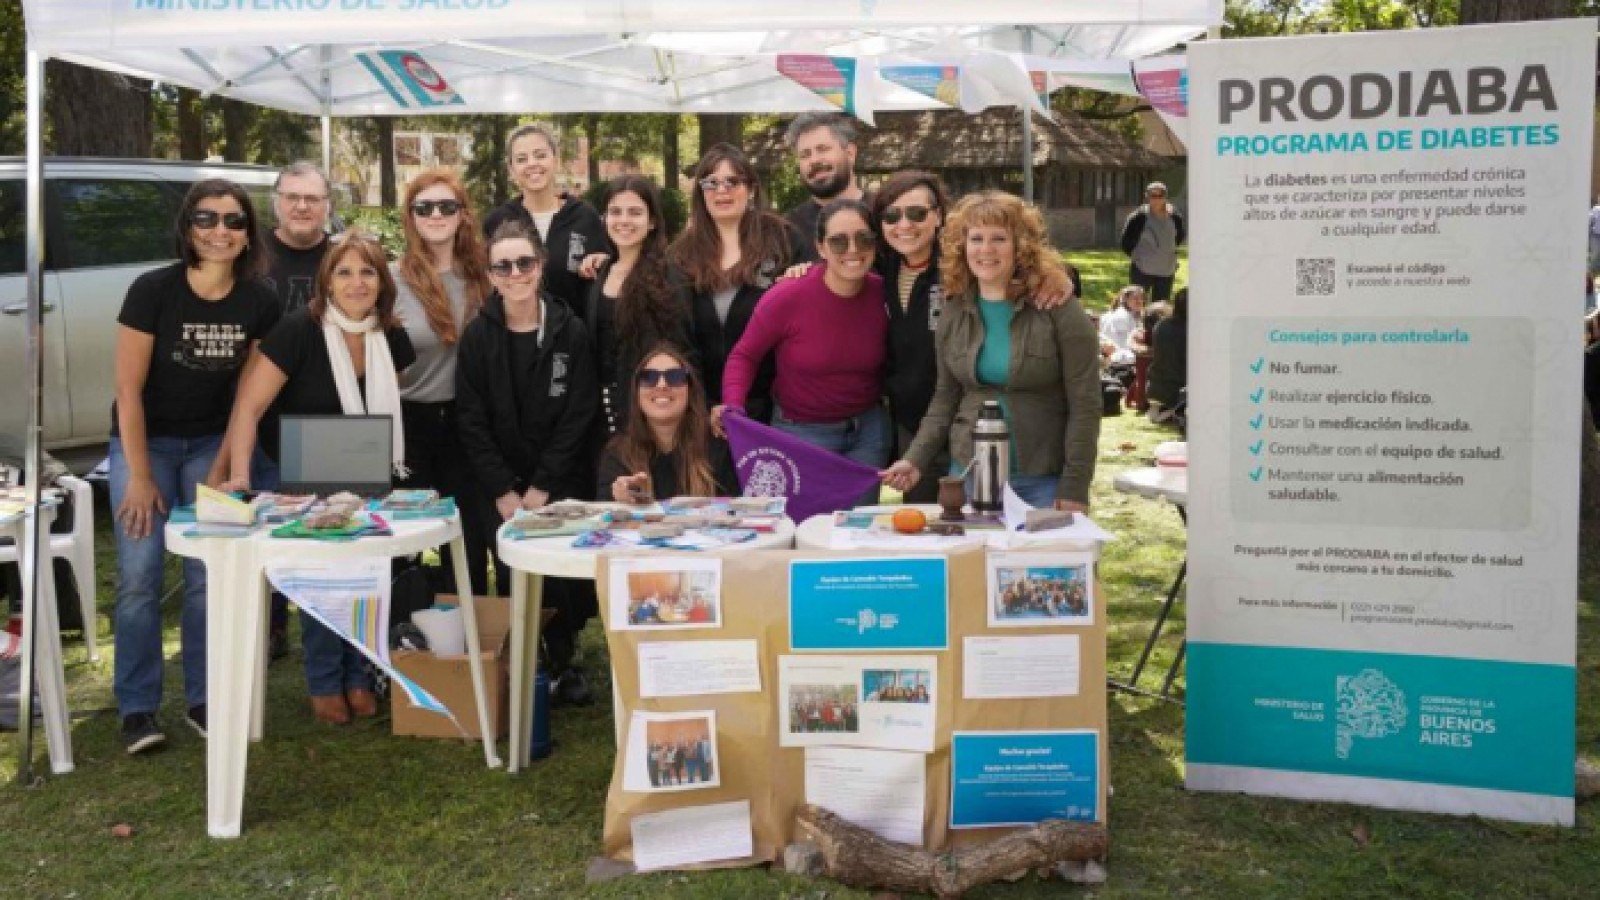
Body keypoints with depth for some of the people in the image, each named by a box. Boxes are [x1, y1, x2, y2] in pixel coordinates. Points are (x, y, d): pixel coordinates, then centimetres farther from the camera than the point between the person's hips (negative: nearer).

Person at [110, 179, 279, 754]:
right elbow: (128, 389, -16)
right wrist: (140, 477, -16)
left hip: (210, 443, 2)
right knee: (140, 576, -7)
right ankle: (137, 708, 3)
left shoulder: (258, 302, -10)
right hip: (143, 440, -2)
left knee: (208, 574, 1)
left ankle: (203, 699, 13)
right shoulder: (152, 290, -18)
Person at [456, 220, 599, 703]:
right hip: (498, 485, 0)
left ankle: (562, 661, 13)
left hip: (559, 484, 0)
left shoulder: (571, 330, -3)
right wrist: (505, 493, -10)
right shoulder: (477, 335, -1)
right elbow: (472, 422, -3)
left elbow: (578, 416, -5)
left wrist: (541, 489, -10)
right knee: (513, 573, -9)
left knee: (561, 571, -9)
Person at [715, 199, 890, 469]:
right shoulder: (787, 298, -21)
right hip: (801, 430, -3)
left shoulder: (884, 293, -10)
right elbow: (744, 356, -10)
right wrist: (732, 407, -24)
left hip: (869, 427, 4)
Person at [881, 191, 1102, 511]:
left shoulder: (1058, 308, -10)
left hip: (1043, 481, -4)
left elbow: (1085, 405, -10)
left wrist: (1074, 489, -13)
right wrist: (915, 460, -3)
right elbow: (946, 397, 10)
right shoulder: (954, 312, 3)